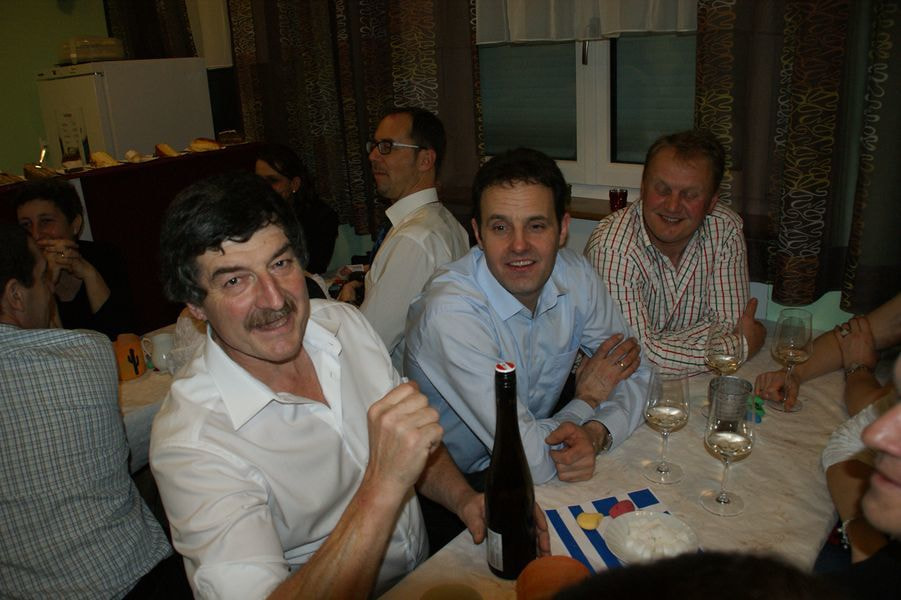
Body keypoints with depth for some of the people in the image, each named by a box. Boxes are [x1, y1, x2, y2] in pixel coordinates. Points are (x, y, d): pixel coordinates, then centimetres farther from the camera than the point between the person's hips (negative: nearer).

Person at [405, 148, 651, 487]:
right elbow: (530, 461, -29)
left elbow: (635, 373, -2)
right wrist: (587, 399, -11)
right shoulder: (450, 312, -29)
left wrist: (597, 432, -23)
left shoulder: (575, 275, -10)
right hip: (455, 484, -6)